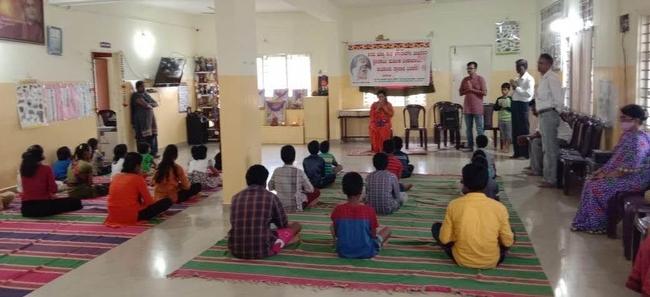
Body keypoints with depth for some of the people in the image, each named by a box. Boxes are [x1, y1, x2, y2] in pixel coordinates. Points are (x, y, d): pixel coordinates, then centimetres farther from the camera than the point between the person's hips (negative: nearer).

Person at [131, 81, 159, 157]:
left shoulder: (146, 95, 19)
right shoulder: (136, 95, -6)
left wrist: (149, 104, -6)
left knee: (152, 136, 7)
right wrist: (151, 106, 1)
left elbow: (156, 104, 13)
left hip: (150, 118, 8)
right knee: (142, 138, -7)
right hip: (141, 119, -8)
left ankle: (153, 153, 14)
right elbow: (145, 104, -19)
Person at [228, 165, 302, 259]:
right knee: (296, 225, 17)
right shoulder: (271, 197, -4)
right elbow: (283, 224, 10)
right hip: (262, 250, -5)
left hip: (235, 250, 5)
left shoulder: (236, 197, 5)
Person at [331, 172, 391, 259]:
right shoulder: (369, 210, -16)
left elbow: (336, 233, 1)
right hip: (366, 252, -1)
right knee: (387, 229, 19)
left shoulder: (338, 210, -12)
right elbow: (373, 235, -5)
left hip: (343, 252, 2)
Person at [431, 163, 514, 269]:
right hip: (491, 261, 2)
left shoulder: (454, 205, -14)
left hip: (461, 260, -2)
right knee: (511, 235, 29)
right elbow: (508, 243, -4)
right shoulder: (499, 207, -13)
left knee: (436, 227, 19)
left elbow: (444, 239, -7)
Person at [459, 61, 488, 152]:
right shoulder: (465, 80, 11)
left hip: (477, 108, -5)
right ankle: (470, 146, 14)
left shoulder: (480, 79, -3)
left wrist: (472, 89, -11)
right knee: (469, 128, 8)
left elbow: (484, 92, -10)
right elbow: (461, 93, 11)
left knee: (479, 128, -2)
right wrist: (467, 89, -7)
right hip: (467, 107, 5)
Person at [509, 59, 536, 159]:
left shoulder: (529, 79, -9)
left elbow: (529, 94, -21)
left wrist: (516, 88, -19)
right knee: (515, 130, 10)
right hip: (515, 104, 8)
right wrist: (513, 87, 0)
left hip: (523, 104, -8)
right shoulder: (517, 79, 15)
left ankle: (525, 153, 6)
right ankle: (517, 152, 18)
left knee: (524, 130, -2)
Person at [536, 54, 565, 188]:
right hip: (543, 115, 10)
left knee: (550, 149, -6)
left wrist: (555, 114, -10)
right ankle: (548, 177, 22)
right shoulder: (544, 78, 17)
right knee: (546, 149, 14)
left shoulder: (551, 78, -14)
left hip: (549, 115, -10)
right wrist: (541, 114, 16)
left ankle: (551, 180, -2)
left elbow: (558, 99, -18)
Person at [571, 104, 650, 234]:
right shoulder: (628, 135, 10)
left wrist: (606, 175, -18)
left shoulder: (638, 140, -22)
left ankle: (597, 225, -2)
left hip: (633, 179, -10)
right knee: (591, 181, 2)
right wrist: (603, 170, 4)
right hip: (622, 174, 10)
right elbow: (616, 158, 17)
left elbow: (628, 168, -26)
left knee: (595, 186, -17)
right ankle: (589, 221, 7)